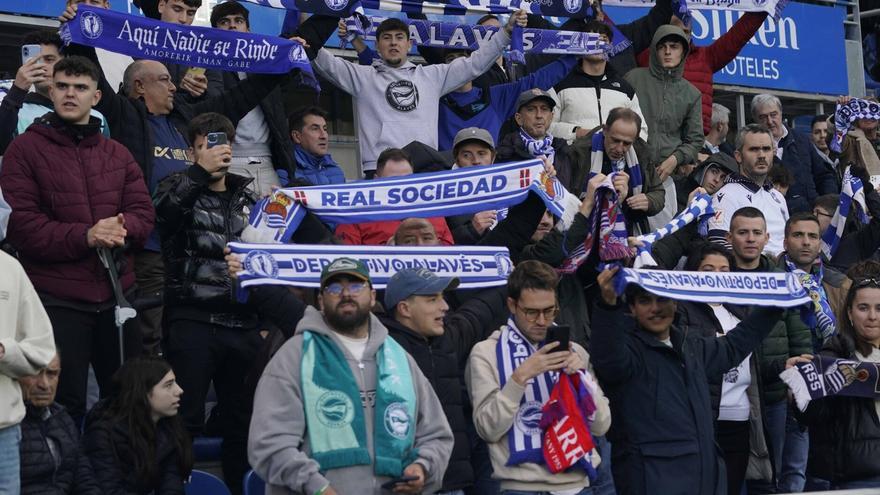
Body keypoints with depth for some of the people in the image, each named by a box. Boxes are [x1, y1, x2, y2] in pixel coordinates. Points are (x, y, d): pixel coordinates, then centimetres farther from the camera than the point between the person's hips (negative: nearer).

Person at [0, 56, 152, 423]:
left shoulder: (117, 154, 13)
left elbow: (143, 212, 6)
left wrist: (122, 228, -18)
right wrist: (84, 237, -22)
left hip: (117, 293, 5)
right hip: (57, 298, -5)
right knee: (65, 405, 2)